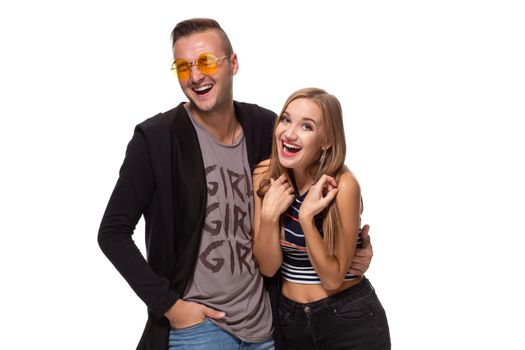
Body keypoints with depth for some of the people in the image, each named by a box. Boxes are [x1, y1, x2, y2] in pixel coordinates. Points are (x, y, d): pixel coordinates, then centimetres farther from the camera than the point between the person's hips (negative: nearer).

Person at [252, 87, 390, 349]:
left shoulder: (342, 185, -20)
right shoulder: (264, 176, -7)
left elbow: (332, 278, -17)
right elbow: (268, 267, -7)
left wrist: (306, 217, -29)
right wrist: (269, 215, -23)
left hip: (349, 320, -4)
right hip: (290, 319, 4)